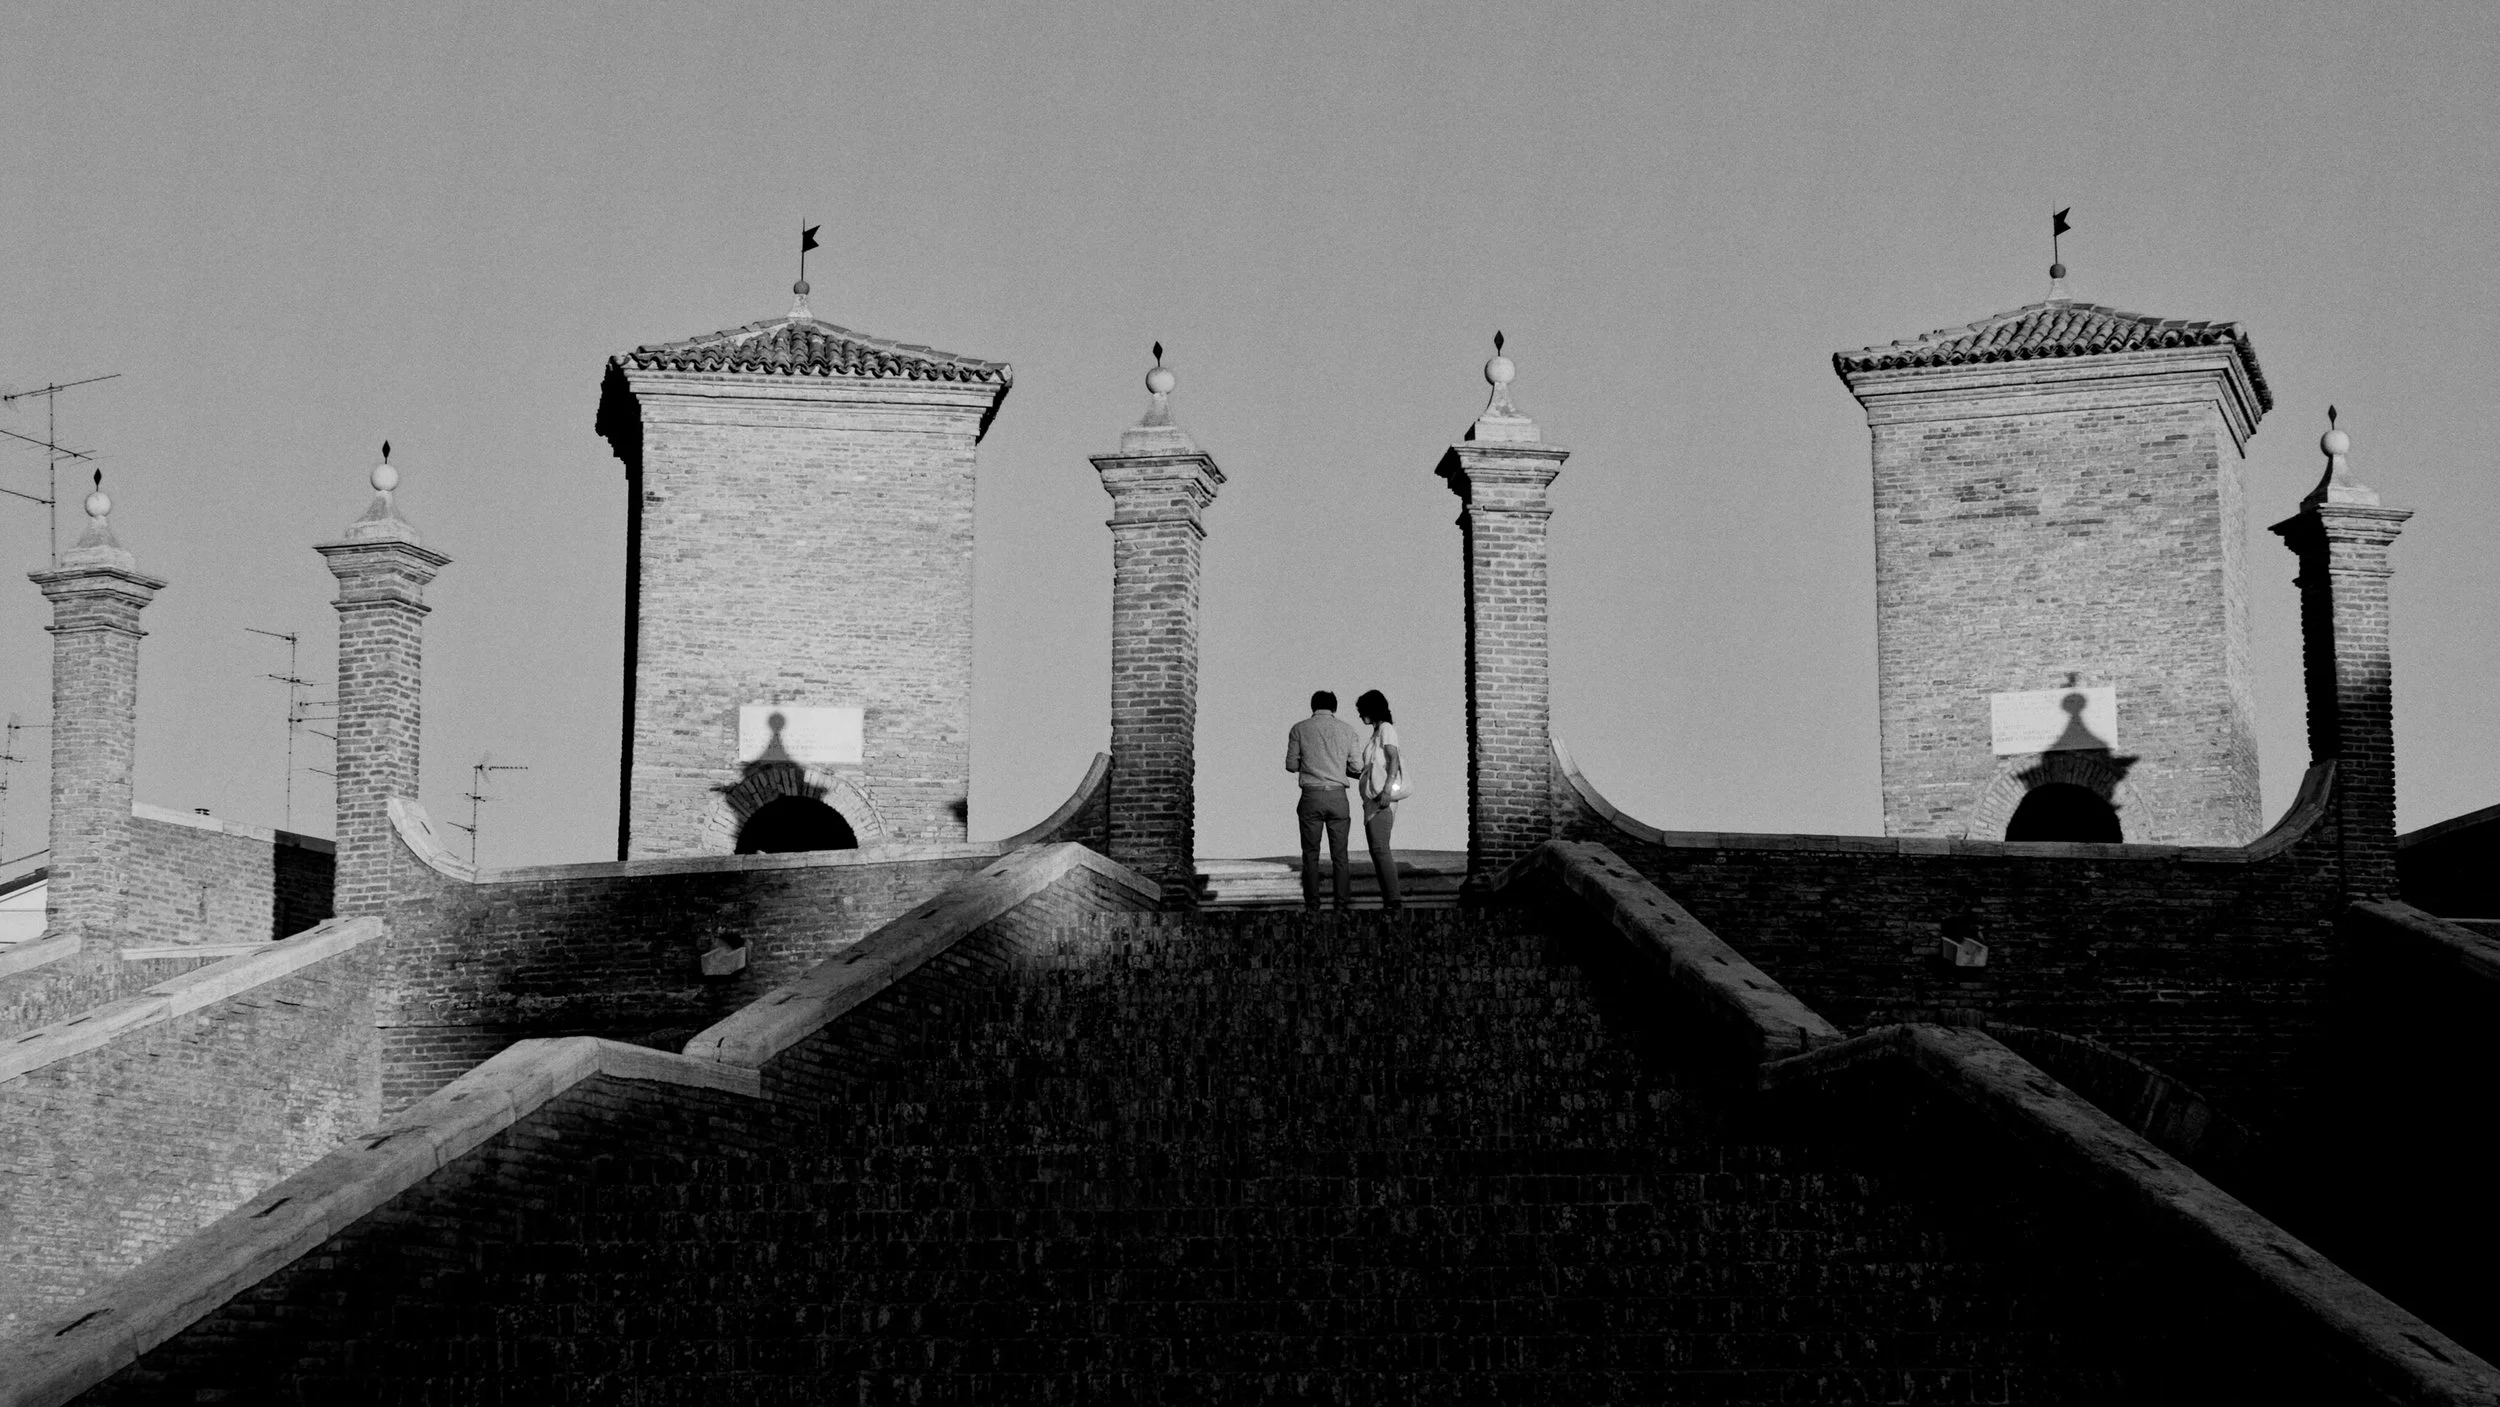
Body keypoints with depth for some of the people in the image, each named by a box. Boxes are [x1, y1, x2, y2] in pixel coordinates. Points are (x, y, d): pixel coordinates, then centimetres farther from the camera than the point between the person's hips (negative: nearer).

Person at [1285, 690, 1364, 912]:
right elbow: (1356, 767, 4)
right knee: (1340, 854, 7)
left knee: (1311, 854, 5)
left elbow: (1291, 765, 5)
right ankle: (1343, 904, 4)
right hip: (1338, 796, 1)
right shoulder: (1347, 729, 6)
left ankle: (1312, 904, 2)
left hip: (1311, 796, -1)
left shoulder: (1299, 729, 3)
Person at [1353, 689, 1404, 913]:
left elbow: (1394, 759, -17)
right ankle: (1389, 900, 5)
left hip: (1382, 798, -10)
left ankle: (1394, 899, -21)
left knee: (1380, 848, -17)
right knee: (1377, 850, 6)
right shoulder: (1376, 733, 21)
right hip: (1373, 799, 10)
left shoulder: (1386, 729, -5)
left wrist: (1386, 790, -25)